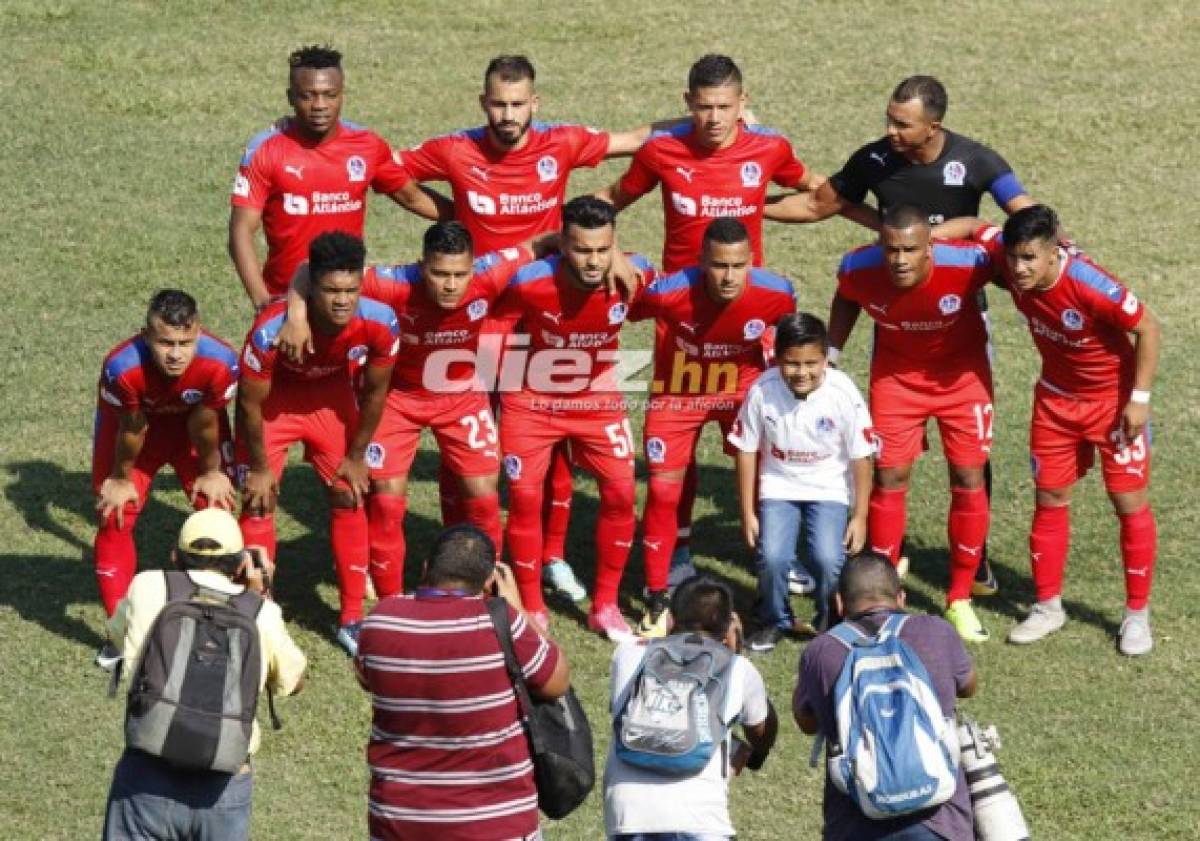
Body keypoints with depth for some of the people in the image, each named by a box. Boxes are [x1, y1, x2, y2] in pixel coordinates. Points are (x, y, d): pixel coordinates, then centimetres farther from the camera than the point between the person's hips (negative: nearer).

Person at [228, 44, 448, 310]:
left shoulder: (368, 146, 1)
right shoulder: (265, 149, -6)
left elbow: (413, 197, 16)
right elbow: (242, 231, -8)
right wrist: (261, 298, -18)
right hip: (284, 298, -2)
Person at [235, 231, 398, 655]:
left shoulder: (379, 322, -31)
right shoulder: (272, 330, -41)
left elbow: (374, 392, -11)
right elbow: (251, 403, -23)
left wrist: (356, 457, -1)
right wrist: (259, 468, -12)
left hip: (331, 396, 3)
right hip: (273, 399, -3)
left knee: (350, 498, 4)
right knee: (258, 504, -6)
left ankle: (351, 619, 17)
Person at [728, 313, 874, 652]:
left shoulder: (843, 393, -19)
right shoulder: (762, 391, -17)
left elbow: (861, 458, -8)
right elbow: (747, 451, -3)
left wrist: (859, 516, -5)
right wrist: (748, 513, 0)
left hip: (829, 489, -1)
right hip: (779, 488, 1)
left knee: (827, 559, -22)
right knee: (772, 557, -21)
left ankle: (830, 622, 10)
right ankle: (774, 621, 10)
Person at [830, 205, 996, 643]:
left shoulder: (966, 263, -35)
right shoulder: (859, 269, -27)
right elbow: (846, 299, -1)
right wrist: (830, 353, -2)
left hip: (961, 373, -1)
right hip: (896, 374, 1)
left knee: (969, 480, 0)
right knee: (890, 478, 0)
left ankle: (960, 600, 15)